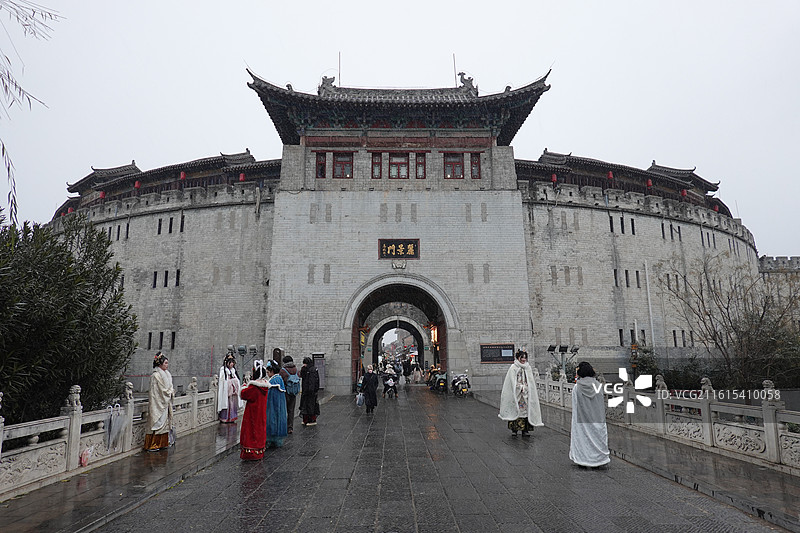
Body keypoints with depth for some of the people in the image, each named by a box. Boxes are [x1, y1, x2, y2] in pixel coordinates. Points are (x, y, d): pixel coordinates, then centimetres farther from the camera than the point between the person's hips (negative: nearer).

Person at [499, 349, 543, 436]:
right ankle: (514, 429, 2)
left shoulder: (528, 368, 13)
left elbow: (531, 381, 14)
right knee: (516, 410, -5)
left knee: (526, 410, -2)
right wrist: (521, 387, -11)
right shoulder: (513, 367, 0)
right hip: (517, 393, -4)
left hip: (527, 394, 4)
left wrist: (525, 387, 0)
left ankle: (525, 430, 3)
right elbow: (513, 381, -4)